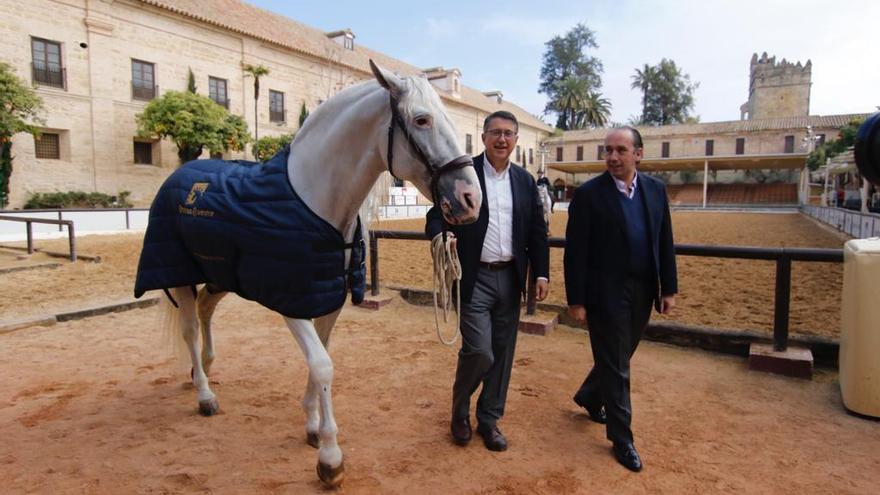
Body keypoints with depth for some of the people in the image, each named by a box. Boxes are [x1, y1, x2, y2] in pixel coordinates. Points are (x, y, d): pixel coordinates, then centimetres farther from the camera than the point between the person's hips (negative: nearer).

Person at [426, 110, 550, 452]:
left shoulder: (525, 181, 9)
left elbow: (537, 231, 10)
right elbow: (436, 216, -6)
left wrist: (541, 273, 3)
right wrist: (441, 236, -28)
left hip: (510, 278, 5)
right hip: (474, 278, -4)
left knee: (502, 354, 11)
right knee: (479, 351, -7)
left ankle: (489, 419, 29)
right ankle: (460, 411, 23)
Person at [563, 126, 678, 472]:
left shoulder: (655, 190, 5)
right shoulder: (589, 194, -10)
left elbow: (665, 242, 9)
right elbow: (575, 252, -11)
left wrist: (669, 288, 6)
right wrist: (575, 300, -12)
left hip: (642, 291, 5)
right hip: (606, 293, -5)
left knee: (619, 357, 20)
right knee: (615, 365, 5)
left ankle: (589, 397, 47)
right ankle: (621, 438, 21)